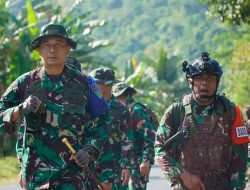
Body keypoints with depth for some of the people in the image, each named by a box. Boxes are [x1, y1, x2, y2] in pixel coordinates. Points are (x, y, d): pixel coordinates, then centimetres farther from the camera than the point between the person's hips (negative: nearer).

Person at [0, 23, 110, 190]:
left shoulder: (82, 83, 3)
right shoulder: (25, 83, 2)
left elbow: (98, 124, 8)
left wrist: (89, 151, -8)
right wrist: (20, 109, -20)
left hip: (72, 168, -1)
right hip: (36, 170, 1)